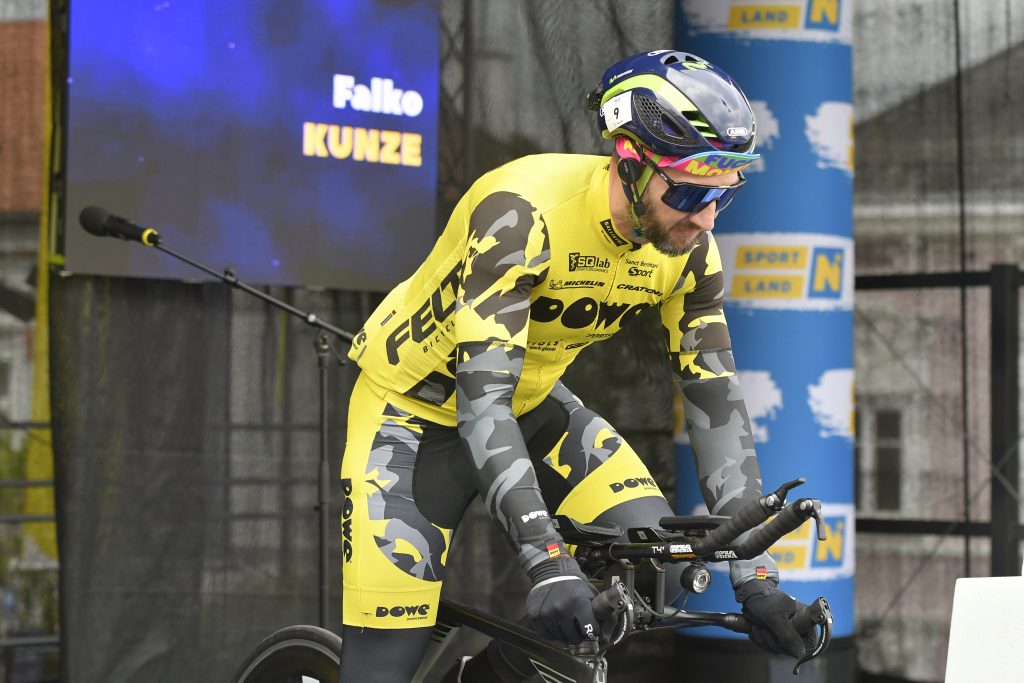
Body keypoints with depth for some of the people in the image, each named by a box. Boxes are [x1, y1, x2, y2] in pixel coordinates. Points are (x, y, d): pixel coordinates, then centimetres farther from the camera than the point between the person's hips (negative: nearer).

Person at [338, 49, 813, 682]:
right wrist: (548, 562, -47)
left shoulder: (688, 248, -15)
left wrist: (756, 575, -18)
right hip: (416, 410, -6)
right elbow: (482, 398, -40)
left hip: (529, 403, 6)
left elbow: (716, 400, -12)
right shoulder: (524, 212, -35)